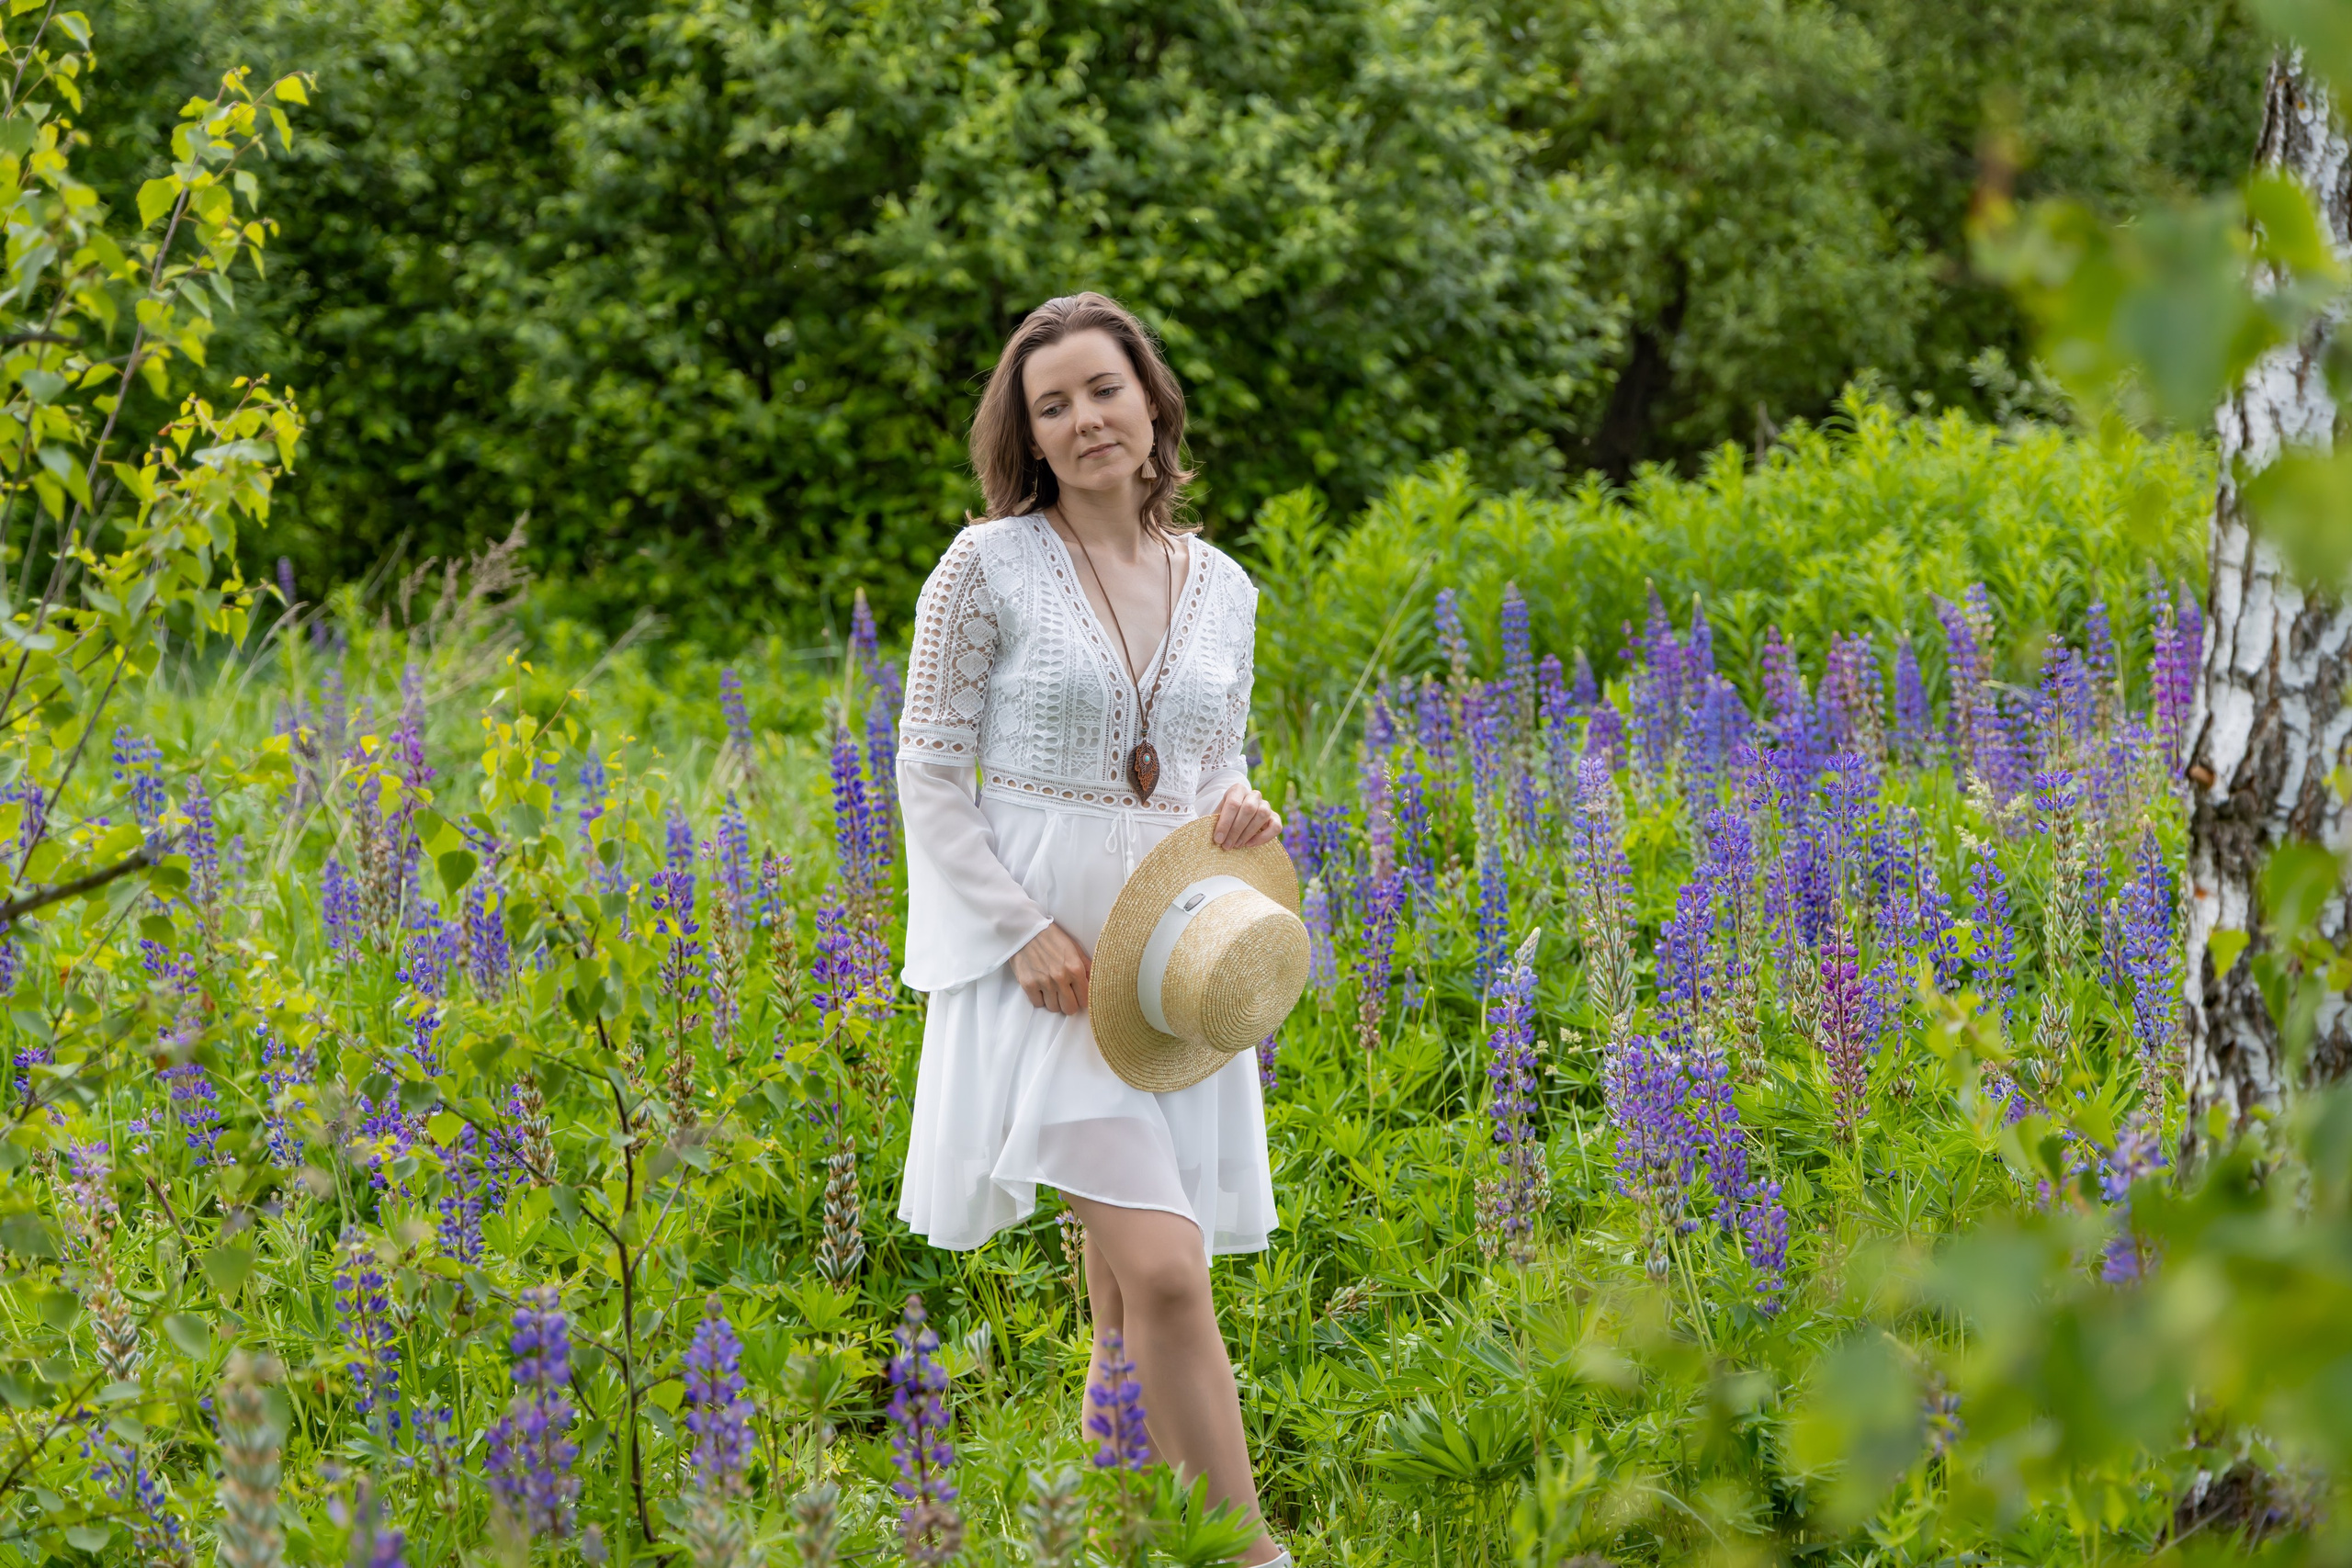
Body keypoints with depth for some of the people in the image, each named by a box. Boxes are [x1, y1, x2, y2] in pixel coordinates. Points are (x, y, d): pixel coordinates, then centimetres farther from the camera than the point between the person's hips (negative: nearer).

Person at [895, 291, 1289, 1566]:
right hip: (1046, 957, -5)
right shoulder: (990, 566, -4)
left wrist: (1241, 815, -4)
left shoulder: (1219, 588, 10)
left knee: (1132, 1302, 8)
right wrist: (1025, 929, -14)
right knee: (1162, 1273, -18)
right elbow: (930, 773, -3)